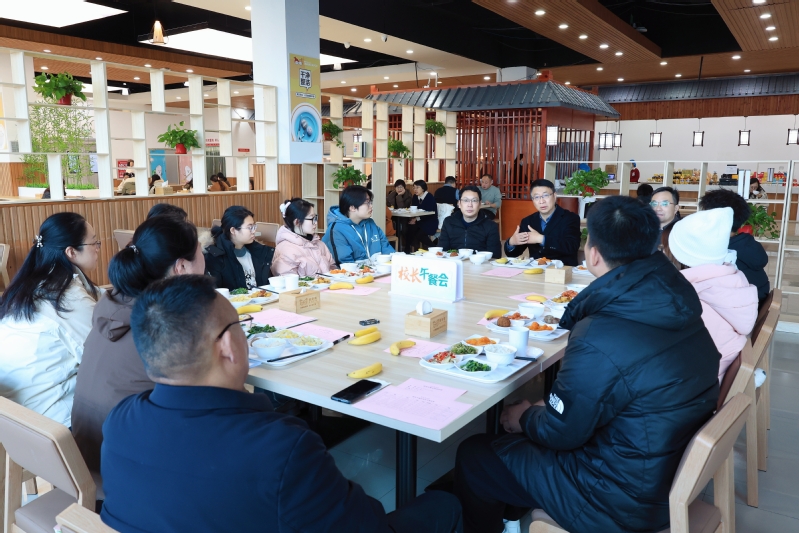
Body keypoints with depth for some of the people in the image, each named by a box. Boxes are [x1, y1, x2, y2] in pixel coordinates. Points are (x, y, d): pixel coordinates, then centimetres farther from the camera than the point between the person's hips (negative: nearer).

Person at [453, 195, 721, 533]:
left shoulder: (600, 339, -32)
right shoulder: (675, 300, -7)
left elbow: (560, 433, -18)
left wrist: (523, 418, 3)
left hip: (623, 499, -8)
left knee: (473, 455, 5)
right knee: (534, 426, 23)